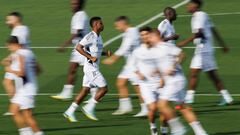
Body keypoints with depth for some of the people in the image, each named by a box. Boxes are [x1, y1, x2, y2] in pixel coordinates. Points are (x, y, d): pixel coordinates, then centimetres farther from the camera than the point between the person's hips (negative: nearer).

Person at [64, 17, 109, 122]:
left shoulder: (98, 37, 14)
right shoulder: (90, 36, -14)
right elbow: (78, 47, -21)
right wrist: (91, 57, -23)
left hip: (94, 67, 9)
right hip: (90, 67, -9)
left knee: (85, 90, 8)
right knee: (104, 88, -8)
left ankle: (70, 112, 10)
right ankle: (89, 108, -1)